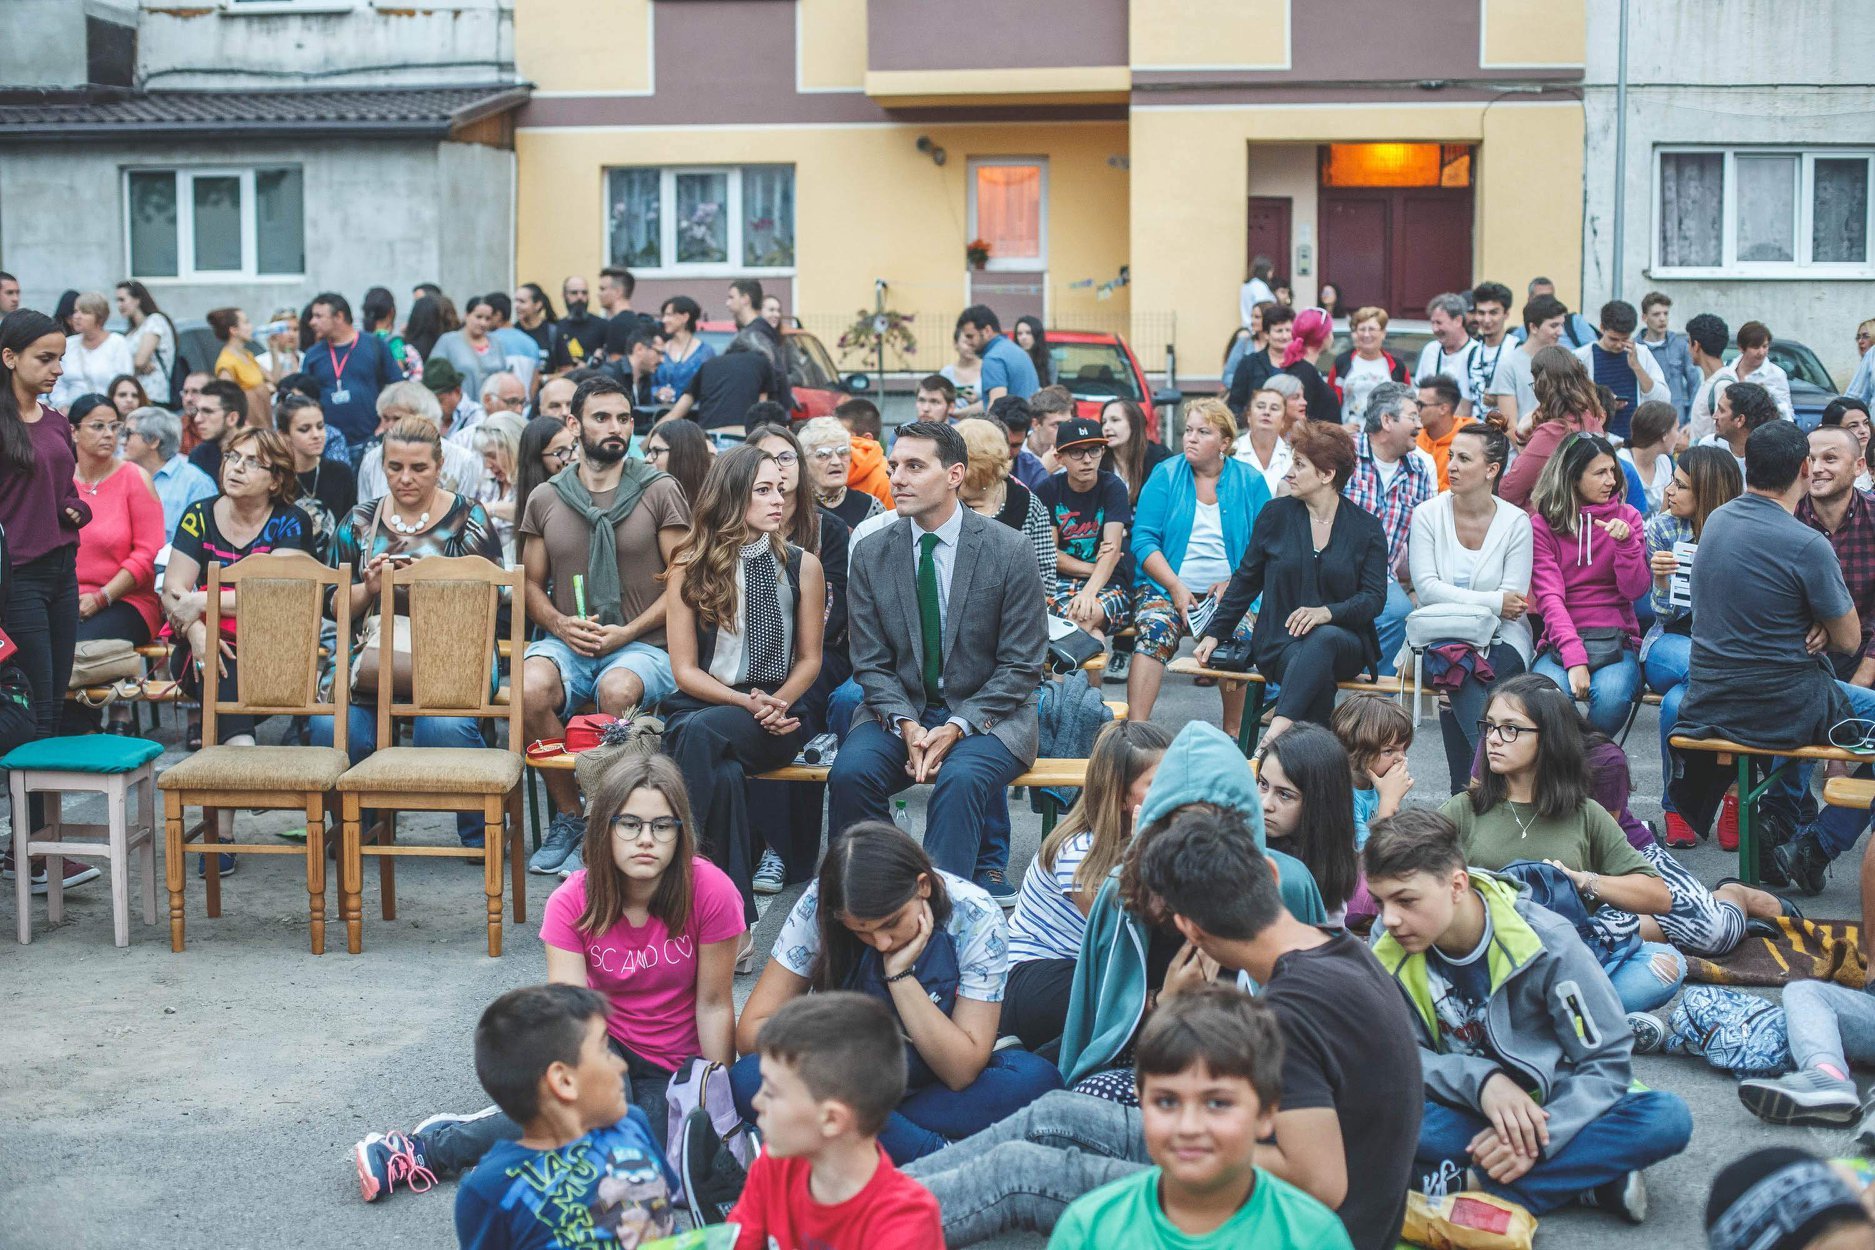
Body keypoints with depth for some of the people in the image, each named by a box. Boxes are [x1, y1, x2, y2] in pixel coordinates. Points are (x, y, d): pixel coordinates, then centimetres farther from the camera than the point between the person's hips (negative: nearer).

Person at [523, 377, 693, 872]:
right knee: (532, 687, -31)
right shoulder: (545, 499, 12)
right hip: (567, 643, 3)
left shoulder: (661, 491, 4)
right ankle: (568, 818, -12)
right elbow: (532, 584, 17)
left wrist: (627, 632, -11)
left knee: (617, 689, -37)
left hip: (642, 645, -2)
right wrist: (560, 624, -5)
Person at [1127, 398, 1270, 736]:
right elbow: (1143, 539, -1)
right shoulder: (1165, 475, 7)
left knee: (1240, 634, -30)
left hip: (1230, 592, 0)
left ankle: (1232, 733, -15)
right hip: (1166, 586, 0)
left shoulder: (1250, 483, 8)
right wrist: (1176, 587, -14)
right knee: (1155, 629, -31)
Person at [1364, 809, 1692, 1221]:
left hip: (1550, 1108, 0)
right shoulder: (1389, 955, -9)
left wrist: (1536, 1142, -27)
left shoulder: (1545, 942, -15)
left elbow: (1608, 1060, -12)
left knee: (1667, 1118, -30)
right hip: (1465, 1116, 1)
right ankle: (1586, 1179, -26)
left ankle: (1464, 1187, -31)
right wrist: (1480, 1080, -28)